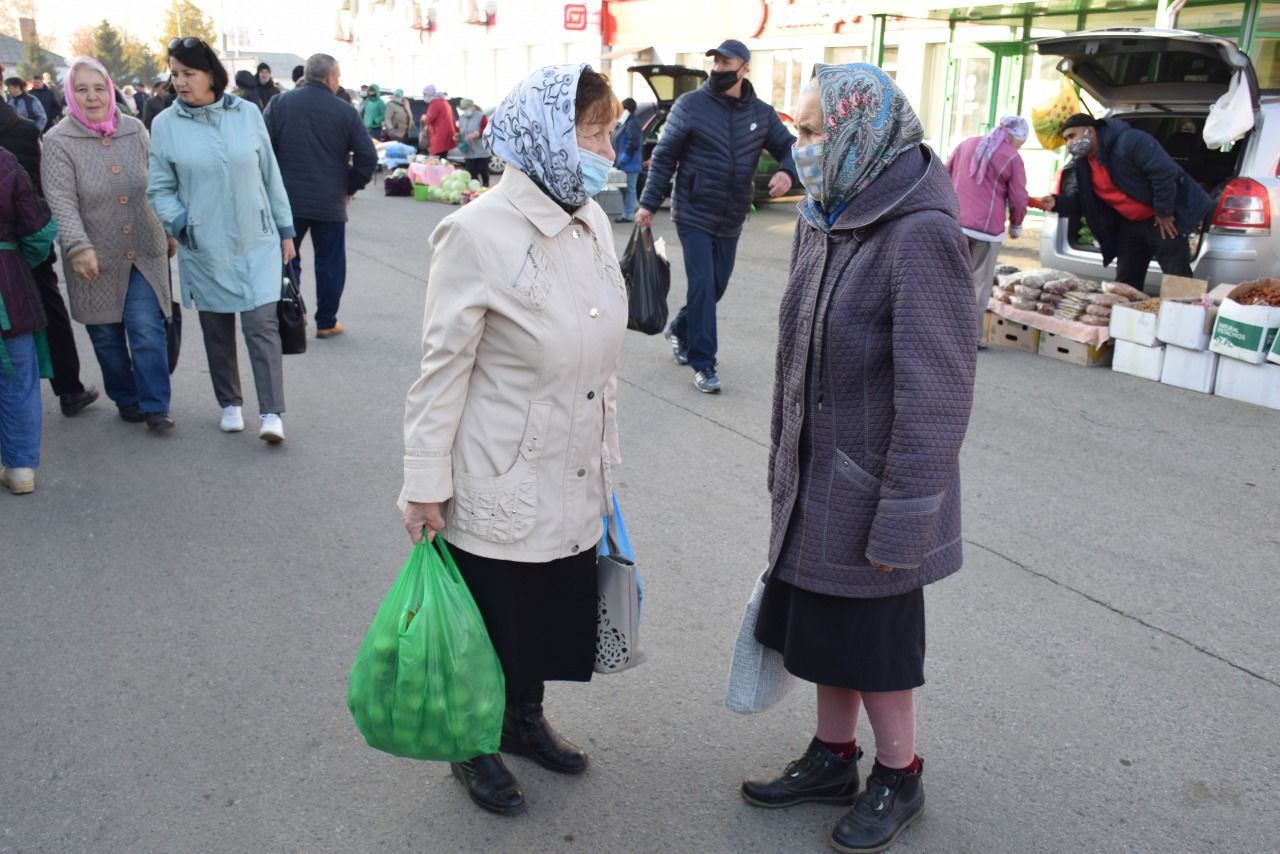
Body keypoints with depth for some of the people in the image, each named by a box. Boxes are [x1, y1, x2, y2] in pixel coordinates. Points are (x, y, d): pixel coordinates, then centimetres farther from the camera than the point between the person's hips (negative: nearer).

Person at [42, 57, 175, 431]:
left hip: (144, 252, 1)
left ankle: (155, 405, 4)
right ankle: (126, 399, 27)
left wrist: (170, 230, 15)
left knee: (147, 330, -5)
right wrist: (78, 246, -30)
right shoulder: (59, 141, -7)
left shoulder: (135, 130, 2)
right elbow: (61, 201, -17)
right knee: (107, 335, 9)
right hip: (95, 259, -1)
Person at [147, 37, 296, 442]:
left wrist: (285, 229, 9)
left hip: (257, 242, -1)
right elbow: (159, 189, 3)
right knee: (217, 329, 10)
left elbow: (270, 175, 7)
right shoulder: (165, 124, -2)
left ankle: (271, 413, -5)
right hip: (205, 249, 1)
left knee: (262, 324, -8)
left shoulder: (247, 113, -1)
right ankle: (230, 404, 27)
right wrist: (182, 224, -14)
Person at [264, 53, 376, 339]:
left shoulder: (279, 104, 1)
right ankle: (326, 322, 13)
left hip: (286, 200, 2)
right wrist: (351, 187, 8)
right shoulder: (344, 111, -3)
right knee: (329, 263, 9)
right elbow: (367, 156, -5)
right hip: (330, 203, -1)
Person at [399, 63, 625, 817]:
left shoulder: (594, 222, 1)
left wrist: (607, 458, 14)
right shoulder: (479, 233, -19)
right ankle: (476, 746, 39)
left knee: (553, 612, 20)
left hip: (574, 482, 6)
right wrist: (426, 485, -12)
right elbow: (443, 369, -15)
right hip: (502, 489, -6)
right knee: (492, 621, 14)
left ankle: (526, 720, 46)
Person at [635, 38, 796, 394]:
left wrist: (787, 171, -16)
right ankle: (703, 363, 0)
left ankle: (679, 331, 38)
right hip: (694, 217, -4)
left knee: (716, 287, 12)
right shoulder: (690, 105, -7)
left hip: (731, 221, 4)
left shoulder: (761, 113, 3)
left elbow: (789, 147, 8)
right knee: (702, 287, -9)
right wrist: (649, 204, -7)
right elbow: (664, 157, -4)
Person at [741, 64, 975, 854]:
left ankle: (899, 779, 32)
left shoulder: (920, 233, -21)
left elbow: (936, 391, -22)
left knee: (875, 640, 9)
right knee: (822, 622, 18)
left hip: (871, 487, -7)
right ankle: (833, 758, 38)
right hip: (817, 477, 7)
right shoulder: (825, 219, 4)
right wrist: (784, 460, 13)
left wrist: (901, 520, -20)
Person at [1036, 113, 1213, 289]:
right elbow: (1079, 203, 3)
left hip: (1162, 220, -8)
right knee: (1125, 282, 12)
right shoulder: (1081, 165, 2)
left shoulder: (1129, 141, -23)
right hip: (1129, 224, 8)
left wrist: (1164, 213, -22)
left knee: (1178, 280, -7)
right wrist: (1056, 202, -18)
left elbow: (1165, 171, -27)